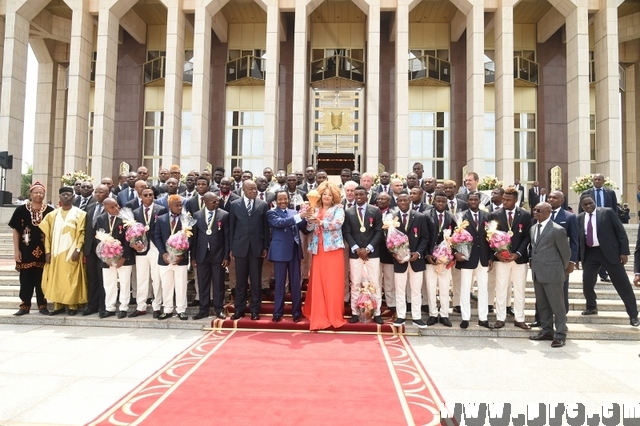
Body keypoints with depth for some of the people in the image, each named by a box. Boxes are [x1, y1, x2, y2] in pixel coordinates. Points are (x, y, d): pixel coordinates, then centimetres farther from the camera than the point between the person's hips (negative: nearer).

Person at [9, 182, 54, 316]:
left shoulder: (50, 211, -1)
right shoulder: (21, 210, 1)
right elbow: (16, 230, 3)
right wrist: (16, 250, -2)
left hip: (44, 251, 0)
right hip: (26, 251, 0)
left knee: (42, 279, 7)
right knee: (26, 280, 6)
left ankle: (42, 305, 17)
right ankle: (25, 306, 17)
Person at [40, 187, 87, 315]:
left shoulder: (80, 214, 0)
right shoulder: (53, 214, 11)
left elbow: (82, 233, -6)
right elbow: (47, 233, 10)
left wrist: (78, 250, -14)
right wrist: (47, 251, 2)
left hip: (71, 252, -4)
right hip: (56, 252, 4)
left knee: (71, 279, -2)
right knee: (55, 279, 5)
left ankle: (73, 305, 3)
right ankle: (58, 305, 12)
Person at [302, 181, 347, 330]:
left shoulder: (338, 208, 4)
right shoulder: (316, 209, 14)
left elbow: (337, 224, -14)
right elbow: (309, 228, 3)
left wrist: (321, 222, -27)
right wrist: (309, 218, -17)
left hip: (333, 248, -3)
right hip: (318, 249, 3)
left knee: (333, 283, -3)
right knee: (318, 283, 3)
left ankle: (334, 316, 5)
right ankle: (319, 316, 12)